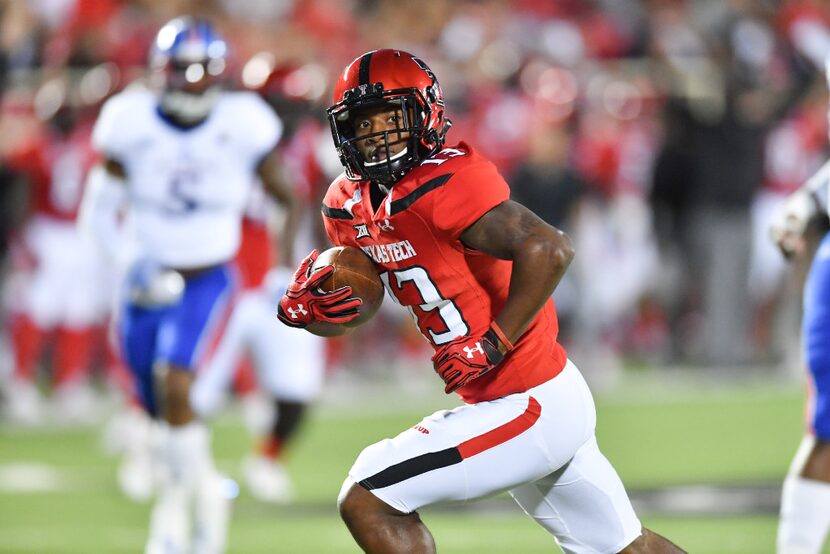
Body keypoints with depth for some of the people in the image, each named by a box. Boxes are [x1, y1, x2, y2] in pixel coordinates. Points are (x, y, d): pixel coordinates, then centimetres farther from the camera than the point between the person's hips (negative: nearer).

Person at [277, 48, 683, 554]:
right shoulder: (351, 206, 7)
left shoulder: (442, 187, -21)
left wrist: (490, 346, -26)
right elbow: (349, 308, 18)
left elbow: (549, 251, -31)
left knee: (366, 502, -8)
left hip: (528, 410, -9)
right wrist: (304, 307, -4)